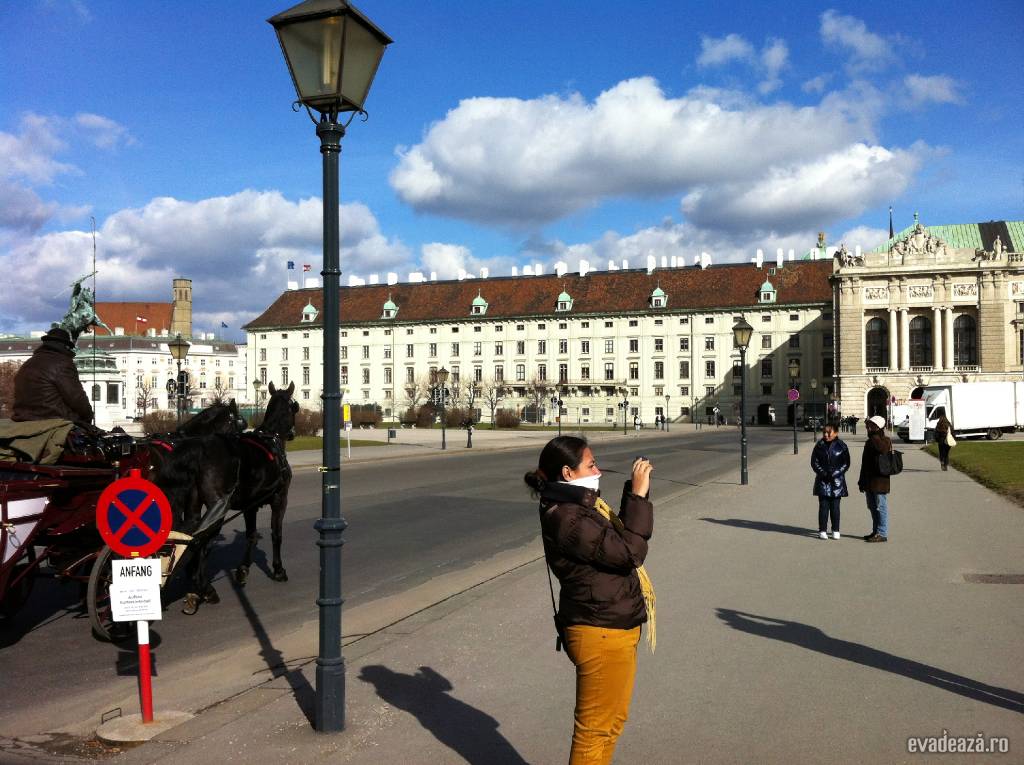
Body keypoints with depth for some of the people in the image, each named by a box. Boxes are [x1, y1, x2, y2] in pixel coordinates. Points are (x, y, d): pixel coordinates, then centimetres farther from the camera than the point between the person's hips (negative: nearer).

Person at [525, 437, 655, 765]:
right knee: (596, 726, 6)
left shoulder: (579, 505, 8)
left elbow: (622, 534, 16)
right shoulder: (566, 518, -23)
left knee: (612, 718, 24)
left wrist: (635, 490, 6)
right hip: (601, 633, -10)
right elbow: (629, 552, -24)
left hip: (615, 627, 10)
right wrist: (639, 496, -20)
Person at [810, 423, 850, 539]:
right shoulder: (819, 446, 4)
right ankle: (822, 530, 5)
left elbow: (846, 464, -1)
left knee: (835, 506, 2)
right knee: (823, 505, -1)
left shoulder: (841, 446, -1)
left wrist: (835, 473, -11)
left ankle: (835, 530, 13)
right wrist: (822, 473, -10)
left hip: (837, 480, -1)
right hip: (822, 480, 1)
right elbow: (814, 462, 4)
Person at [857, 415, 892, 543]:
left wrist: (872, 433, -29)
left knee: (880, 507, -5)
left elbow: (881, 447, -33)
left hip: (880, 481, -9)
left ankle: (882, 534, -2)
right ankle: (876, 531, 22)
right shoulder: (869, 442, 17)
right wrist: (862, 481, 21)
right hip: (869, 481, 9)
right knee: (872, 507, 14)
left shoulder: (886, 441, -7)